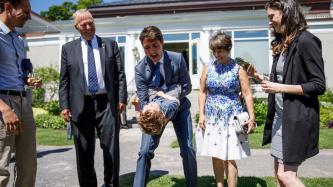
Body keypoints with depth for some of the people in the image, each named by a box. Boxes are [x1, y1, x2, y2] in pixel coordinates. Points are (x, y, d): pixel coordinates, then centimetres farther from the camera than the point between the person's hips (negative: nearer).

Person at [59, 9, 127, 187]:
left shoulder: (110, 44, 10)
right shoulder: (68, 48, 11)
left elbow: (120, 74, 6)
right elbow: (64, 80, 7)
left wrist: (122, 98, -3)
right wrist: (64, 105, -1)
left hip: (107, 103, 0)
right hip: (80, 105, 1)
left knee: (111, 147, 3)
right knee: (84, 151, 7)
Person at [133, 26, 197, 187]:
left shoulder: (177, 59, -17)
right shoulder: (140, 69, -17)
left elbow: (187, 86, -10)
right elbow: (144, 100, -18)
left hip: (179, 107, 0)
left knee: (188, 150, 2)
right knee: (145, 151, -6)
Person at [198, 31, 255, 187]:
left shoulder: (238, 69, -3)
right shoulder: (208, 68, 4)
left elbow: (247, 94, -5)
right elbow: (202, 92, 7)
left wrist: (252, 117, -12)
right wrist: (201, 114, 0)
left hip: (231, 117, -3)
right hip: (212, 117, 3)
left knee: (229, 158, -2)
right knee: (215, 156, 11)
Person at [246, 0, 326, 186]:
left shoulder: (306, 41, -14)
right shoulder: (282, 44, 13)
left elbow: (319, 86, -17)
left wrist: (280, 88, -19)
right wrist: (260, 77, 7)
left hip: (297, 117, -9)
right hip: (280, 115, 9)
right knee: (280, 171, 15)